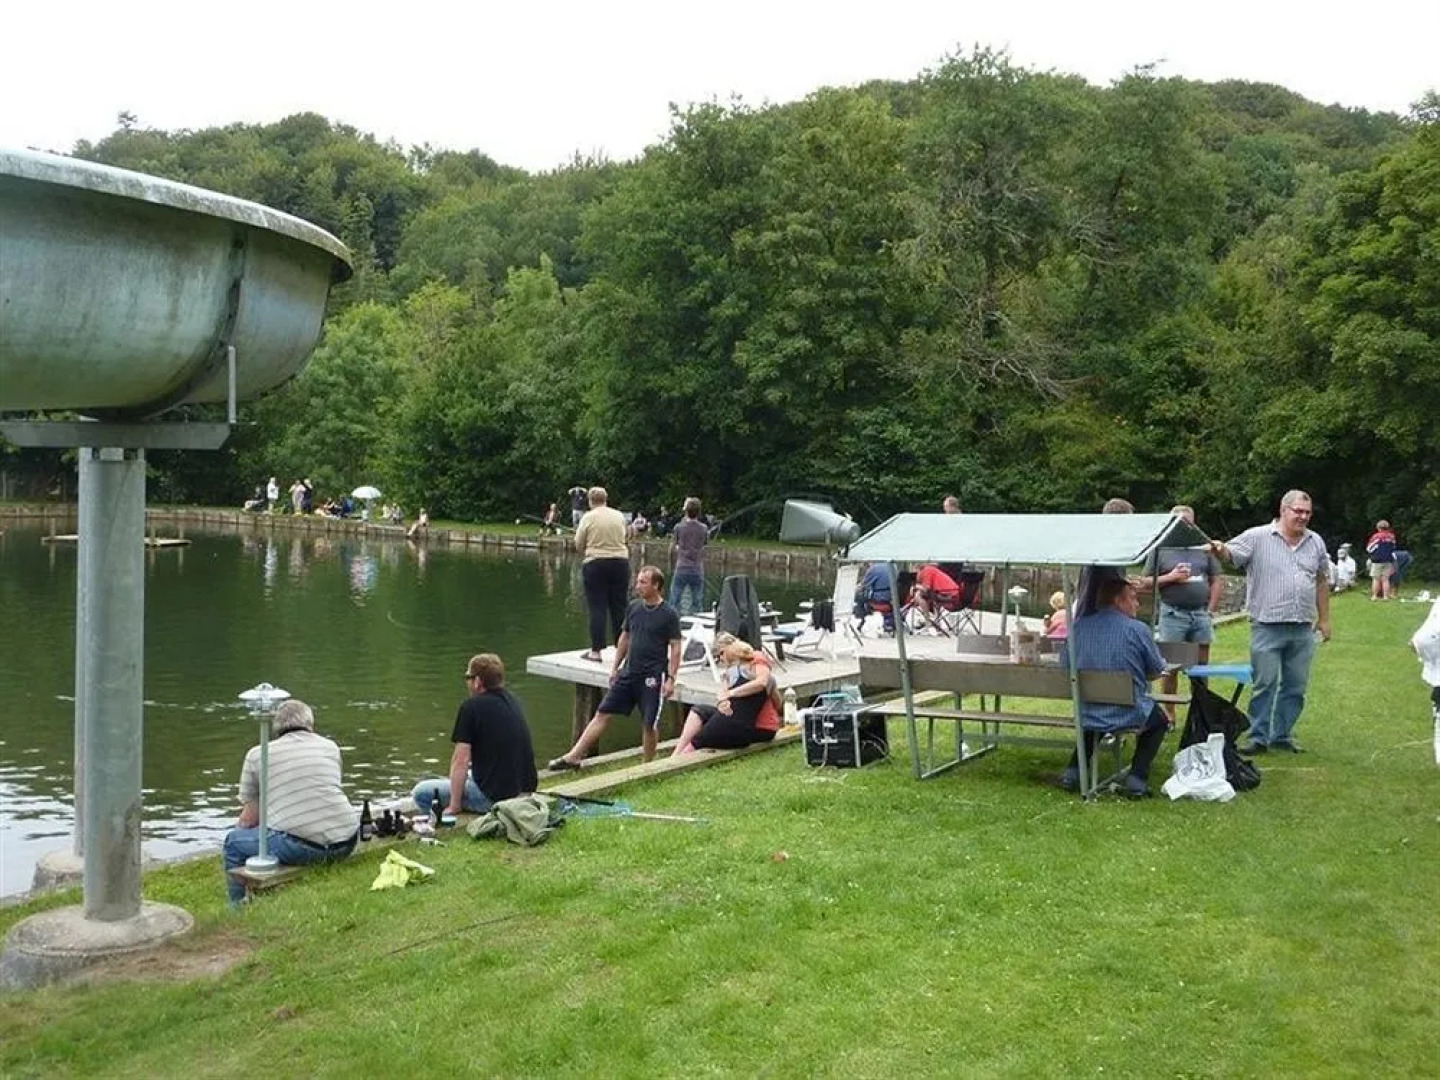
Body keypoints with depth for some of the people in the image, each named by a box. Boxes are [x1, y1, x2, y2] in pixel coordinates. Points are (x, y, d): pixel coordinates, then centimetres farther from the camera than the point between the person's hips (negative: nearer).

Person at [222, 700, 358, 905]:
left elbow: (249, 820, 12)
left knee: (233, 844, 18)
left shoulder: (257, 754, 10)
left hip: (300, 847, -4)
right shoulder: (331, 747, 19)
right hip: (346, 844, 4)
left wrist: (238, 830, 35)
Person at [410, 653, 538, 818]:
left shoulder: (471, 707, -13)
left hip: (494, 797, -8)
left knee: (421, 793, 6)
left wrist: (454, 806, -8)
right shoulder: (512, 700, 11)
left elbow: (461, 760, -15)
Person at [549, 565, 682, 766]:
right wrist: (615, 668, 14)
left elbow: (675, 648, -8)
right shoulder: (633, 607, 6)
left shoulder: (669, 614, -9)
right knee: (603, 713, 4)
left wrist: (671, 678, -13)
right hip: (628, 673, 5)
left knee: (649, 724, 1)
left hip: (652, 677, -5)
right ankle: (573, 757, 7)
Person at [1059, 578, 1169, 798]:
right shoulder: (1137, 629, -11)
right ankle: (1136, 779, 14)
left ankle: (1074, 771, 25)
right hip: (1128, 715, -3)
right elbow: (1157, 672, 1)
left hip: (1085, 717, 3)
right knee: (1158, 720, 29)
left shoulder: (1078, 626, -1)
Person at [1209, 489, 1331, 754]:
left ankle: (1282, 736, 19)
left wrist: (1324, 619, 17)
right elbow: (1230, 554, -14)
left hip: (1303, 630, 5)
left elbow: (1322, 582, 18)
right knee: (1265, 684, -1)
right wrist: (1219, 549, -39)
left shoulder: (1315, 542, 11)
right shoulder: (1257, 537, -3)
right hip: (1267, 627, -4)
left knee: (1295, 687, 9)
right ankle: (1258, 737, 6)